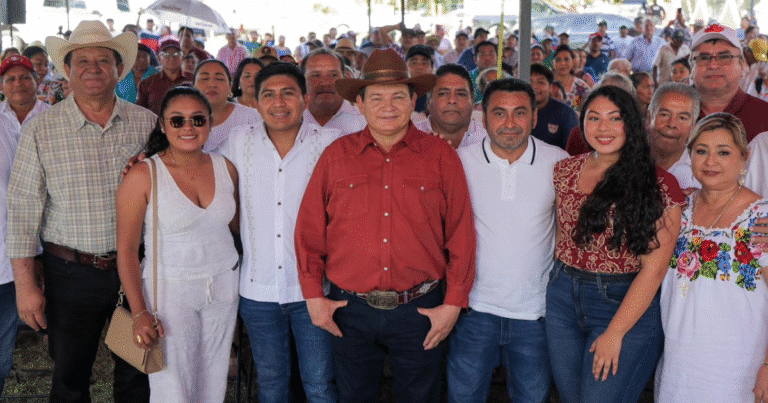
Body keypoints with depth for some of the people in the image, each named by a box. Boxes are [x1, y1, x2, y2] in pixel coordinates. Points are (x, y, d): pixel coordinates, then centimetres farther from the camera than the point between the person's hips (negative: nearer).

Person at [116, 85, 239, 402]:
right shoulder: (142, 176, -11)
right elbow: (126, 249, -10)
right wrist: (139, 313, -15)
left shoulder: (225, 168, 2)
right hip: (169, 290, -4)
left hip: (223, 286, 4)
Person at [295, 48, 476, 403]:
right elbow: (310, 229, 4)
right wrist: (313, 295, 1)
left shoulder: (441, 156, -2)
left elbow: (461, 234, -1)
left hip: (420, 310, -1)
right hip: (350, 310, 1)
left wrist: (453, 304, -2)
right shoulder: (336, 155, 0)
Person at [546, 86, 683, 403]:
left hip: (627, 305, -5)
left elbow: (654, 268, -15)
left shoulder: (658, 185, -13)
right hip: (563, 299, 5)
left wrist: (615, 333, -15)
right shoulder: (565, 171, 3)